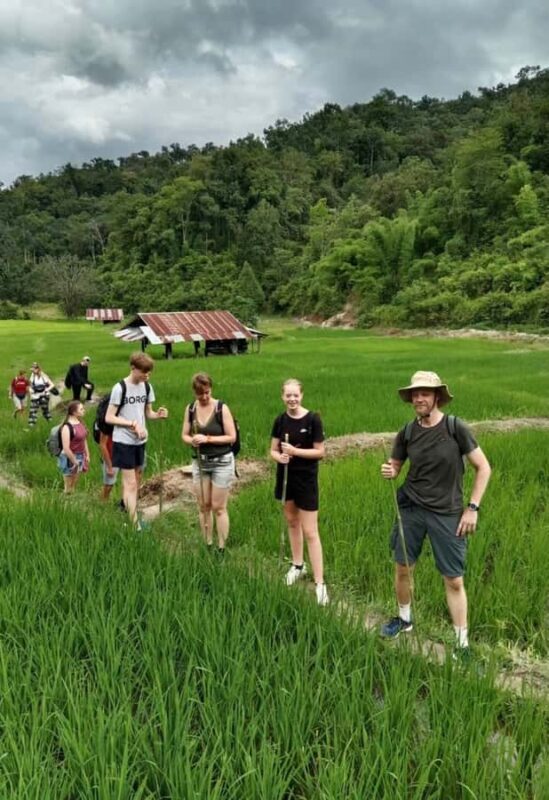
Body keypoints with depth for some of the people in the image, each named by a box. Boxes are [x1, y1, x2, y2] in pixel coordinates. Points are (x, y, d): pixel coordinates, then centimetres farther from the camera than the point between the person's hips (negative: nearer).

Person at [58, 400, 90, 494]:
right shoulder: (67, 427, -21)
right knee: (68, 488, 5)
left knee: (74, 486, 18)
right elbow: (66, 448, -23)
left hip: (80, 457, 7)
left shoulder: (80, 423, 3)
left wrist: (87, 456, 12)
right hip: (70, 458, -7)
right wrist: (75, 462, -18)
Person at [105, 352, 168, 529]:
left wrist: (158, 415, -11)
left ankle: (126, 514, 27)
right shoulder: (120, 388, -14)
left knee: (135, 482, 14)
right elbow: (109, 418, -13)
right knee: (130, 484, -6)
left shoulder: (147, 387, 4)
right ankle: (135, 525, -3)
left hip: (140, 441, 7)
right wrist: (133, 424, -21)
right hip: (124, 442, -7)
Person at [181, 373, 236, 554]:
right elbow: (184, 435, 7)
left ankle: (221, 550, 10)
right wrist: (192, 440, -16)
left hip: (222, 462, -4)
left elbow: (232, 437, -12)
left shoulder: (222, 408, -12)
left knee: (218, 507, 0)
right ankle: (207, 546, 22)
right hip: (199, 462, 4)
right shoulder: (190, 409, 2)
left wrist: (208, 439, -21)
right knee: (203, 506, 10)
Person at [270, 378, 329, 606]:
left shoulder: (313, 419, -13)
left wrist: (295, 451, -22)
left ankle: (320, 583, 0)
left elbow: (320, 452, -12)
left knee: (310, 531, -5)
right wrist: (279, 457, -17)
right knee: (292, 522, 19)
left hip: (306, 480, -5)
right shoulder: (280, 421, 1)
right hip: (285, 476, 5)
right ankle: (298, 565, 39)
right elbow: (273, 450, 5)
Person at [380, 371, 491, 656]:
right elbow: (395, 466, 12)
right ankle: (404, 619, 38)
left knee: (454, 580, 1)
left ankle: (462, 644, 15)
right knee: (402, 568, 13)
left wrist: (472, 508, -10)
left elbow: (483, 467, -6)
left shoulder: (455, 427, -13)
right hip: (411, 508, 3)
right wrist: (389, 472, -12)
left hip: (447, 514, -3)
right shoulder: (407, 433, -2)